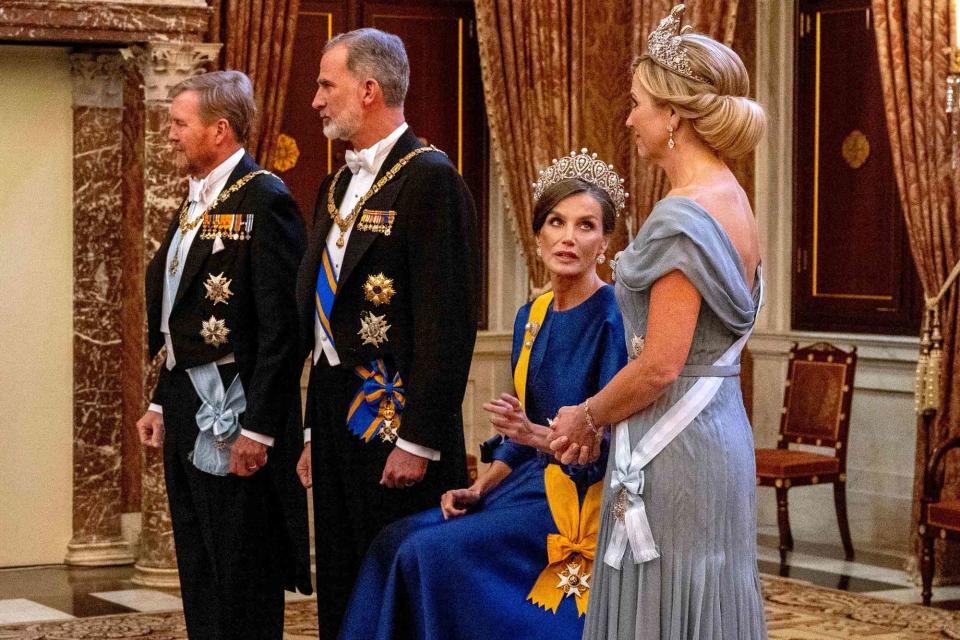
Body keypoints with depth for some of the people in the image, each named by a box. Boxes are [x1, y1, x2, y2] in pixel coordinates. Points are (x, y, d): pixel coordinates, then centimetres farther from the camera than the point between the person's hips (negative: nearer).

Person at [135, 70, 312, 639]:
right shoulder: (198, 202, 15)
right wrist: (162, 402, 16)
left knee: (242, 588, -2)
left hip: (233, 416, -9)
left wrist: (258, 430, -21)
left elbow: (281, 326, -18)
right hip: (188, 418, 9)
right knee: (200, 580, 14)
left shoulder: (264, 200, -13)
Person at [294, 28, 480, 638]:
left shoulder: (430, 179, -12)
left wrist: (417, 442, -20)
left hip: (394, 425, -9)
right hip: (337, 420, 9)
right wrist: (315, 432, 18)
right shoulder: (338, 186, 16)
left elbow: (448, 321, -17)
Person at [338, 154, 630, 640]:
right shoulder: (531, 317, 12)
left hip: (583, 496, -8)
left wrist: (537, 436, -28)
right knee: (397, 542, -7)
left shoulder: (614, 318, -13)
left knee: (435, 551, -21)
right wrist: (480, 488, 4)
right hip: (532, 481, 8)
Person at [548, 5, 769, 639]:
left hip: (673, 444, -9)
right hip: (719, 427, 9)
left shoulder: (685, 216, -18)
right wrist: (601, 416, 14)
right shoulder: (732, 198, 10)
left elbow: (659, 367, -21)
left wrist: (588, 416, -4)